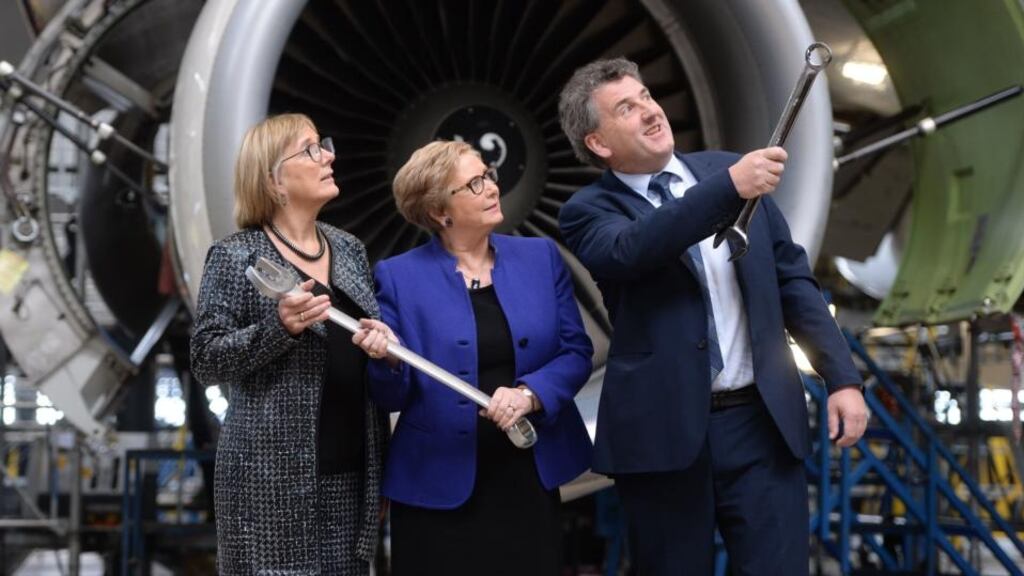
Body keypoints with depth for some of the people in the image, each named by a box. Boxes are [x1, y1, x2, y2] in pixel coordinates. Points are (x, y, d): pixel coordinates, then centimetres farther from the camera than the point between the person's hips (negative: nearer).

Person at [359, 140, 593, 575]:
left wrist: (529, 394, -14)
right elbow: (391, 397, -2)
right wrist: (386, 360, -24)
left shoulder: (541, 257, 5)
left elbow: (576, 352, 4)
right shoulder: (399, 276, -3)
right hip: (440, 487, -3)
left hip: (531, 474, 3)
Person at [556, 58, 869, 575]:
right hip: (663, 433, -2)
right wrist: (730, 188, -32)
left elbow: (792, 279, 12)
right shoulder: (589, 211, 0)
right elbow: (631, 251, -24)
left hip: (762, 421, 3)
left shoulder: (728, 168, 10)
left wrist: (841, 377, 4)